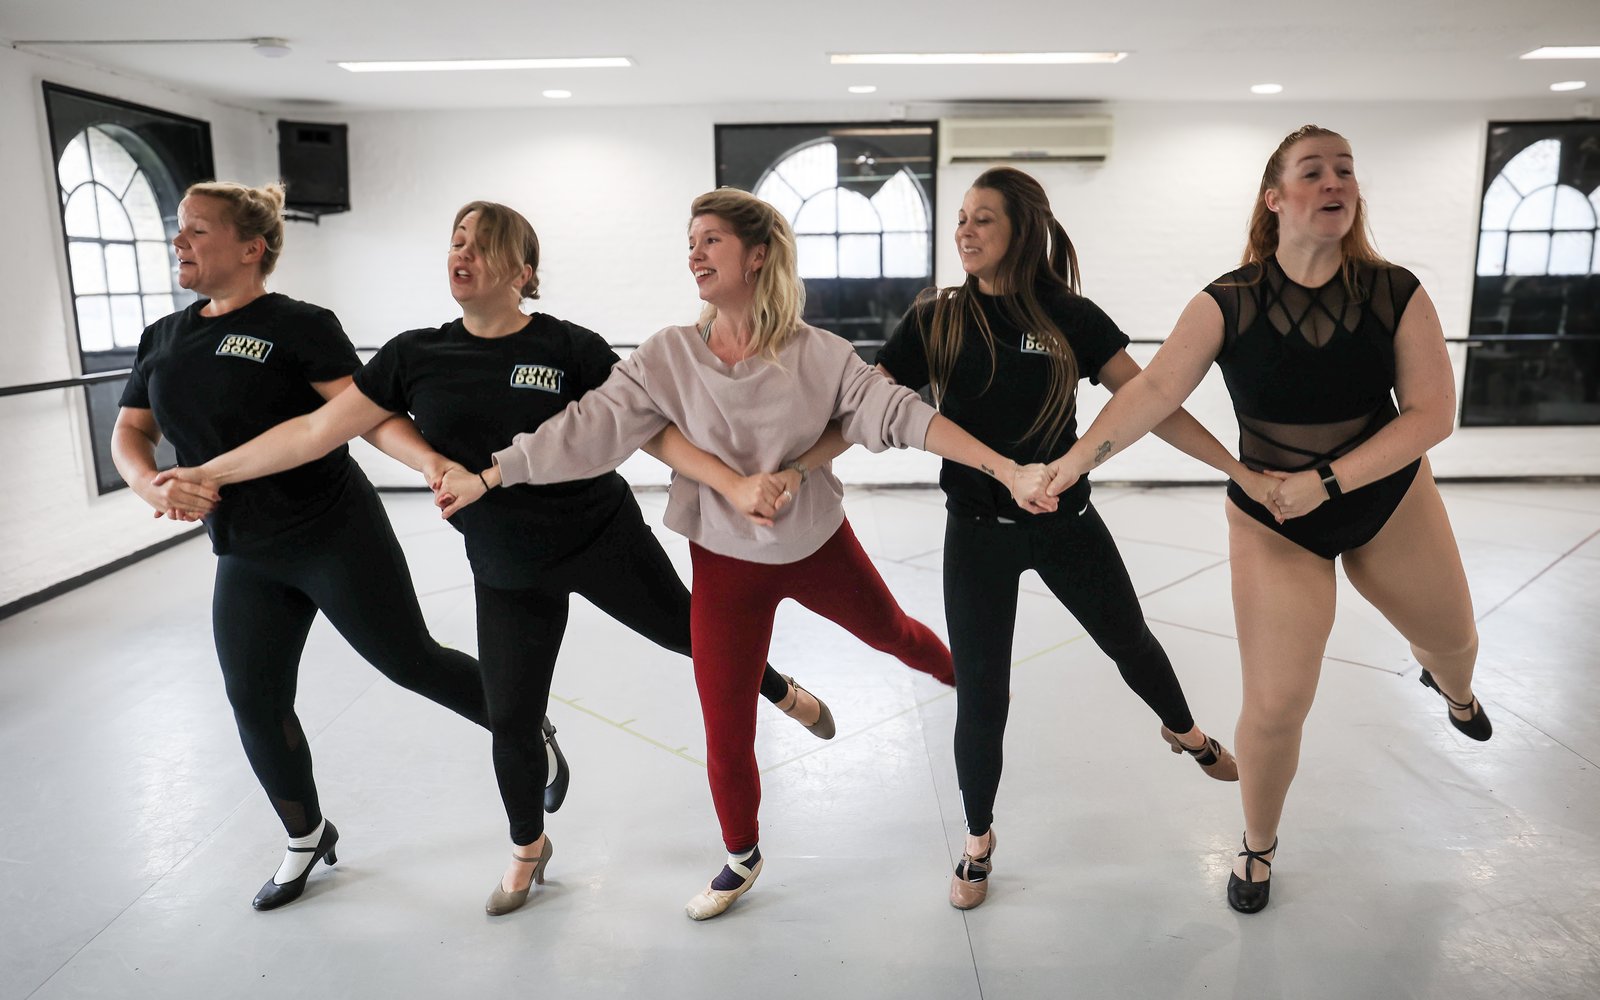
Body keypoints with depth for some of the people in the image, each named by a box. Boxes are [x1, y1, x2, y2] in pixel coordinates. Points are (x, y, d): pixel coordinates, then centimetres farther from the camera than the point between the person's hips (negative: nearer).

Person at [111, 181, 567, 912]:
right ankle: (307, 839, 33)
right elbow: (130, 433, 12)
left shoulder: (299, 326, -12)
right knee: (254, 702, 10)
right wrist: (150, 484, -10)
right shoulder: (163, 339, 9)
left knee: (411, 662, -1)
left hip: (337, 539, -6)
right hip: (245, 558, 7)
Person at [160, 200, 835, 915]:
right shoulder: (416, 356, -3)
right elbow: (318, 430, 1)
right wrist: (206, 474, 3)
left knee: (688, 629, 11)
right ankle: (528, 848, 39)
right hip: (508, 573, 3)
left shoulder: (572, 348, -12)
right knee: (510, 719, 10)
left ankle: (783, 692, 44)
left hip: (604, 539, -3)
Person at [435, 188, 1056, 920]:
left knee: (889, 632, 26)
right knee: (726, 736, 6)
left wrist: (1008, 471, -25)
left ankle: (962, 673, 64)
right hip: (726, 563, 0)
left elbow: (902, 415, -19)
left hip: (820, 545, 0)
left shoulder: (818, 355, -16)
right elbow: (586, 429, -13)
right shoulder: (666, 357, -14)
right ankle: (741, 858, 36)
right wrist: (484, 478, -13)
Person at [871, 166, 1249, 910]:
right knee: (980, 697, 3)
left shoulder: (1072, 317, -6)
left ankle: (1183, 732, 56)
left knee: (1129, 640, 22)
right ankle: (979, 839, 29)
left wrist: (1242, 471, -11)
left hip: (1065, 521, 1)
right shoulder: (935, 320, -6)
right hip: (978, 533, -1)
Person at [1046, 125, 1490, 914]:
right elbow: (1153, 390, -24)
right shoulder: (1229, 304, -16)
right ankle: (1258, 846, 25)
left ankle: (1448, 684, 68)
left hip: (1389, 503, 3)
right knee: (1275, 706, -4)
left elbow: (1432, 413, -14)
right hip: (1272, 522, -2)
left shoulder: (1395, 294, -13)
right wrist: (1072, 463, -35)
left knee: (1453, 639, 26)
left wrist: (1328, 480, -24)